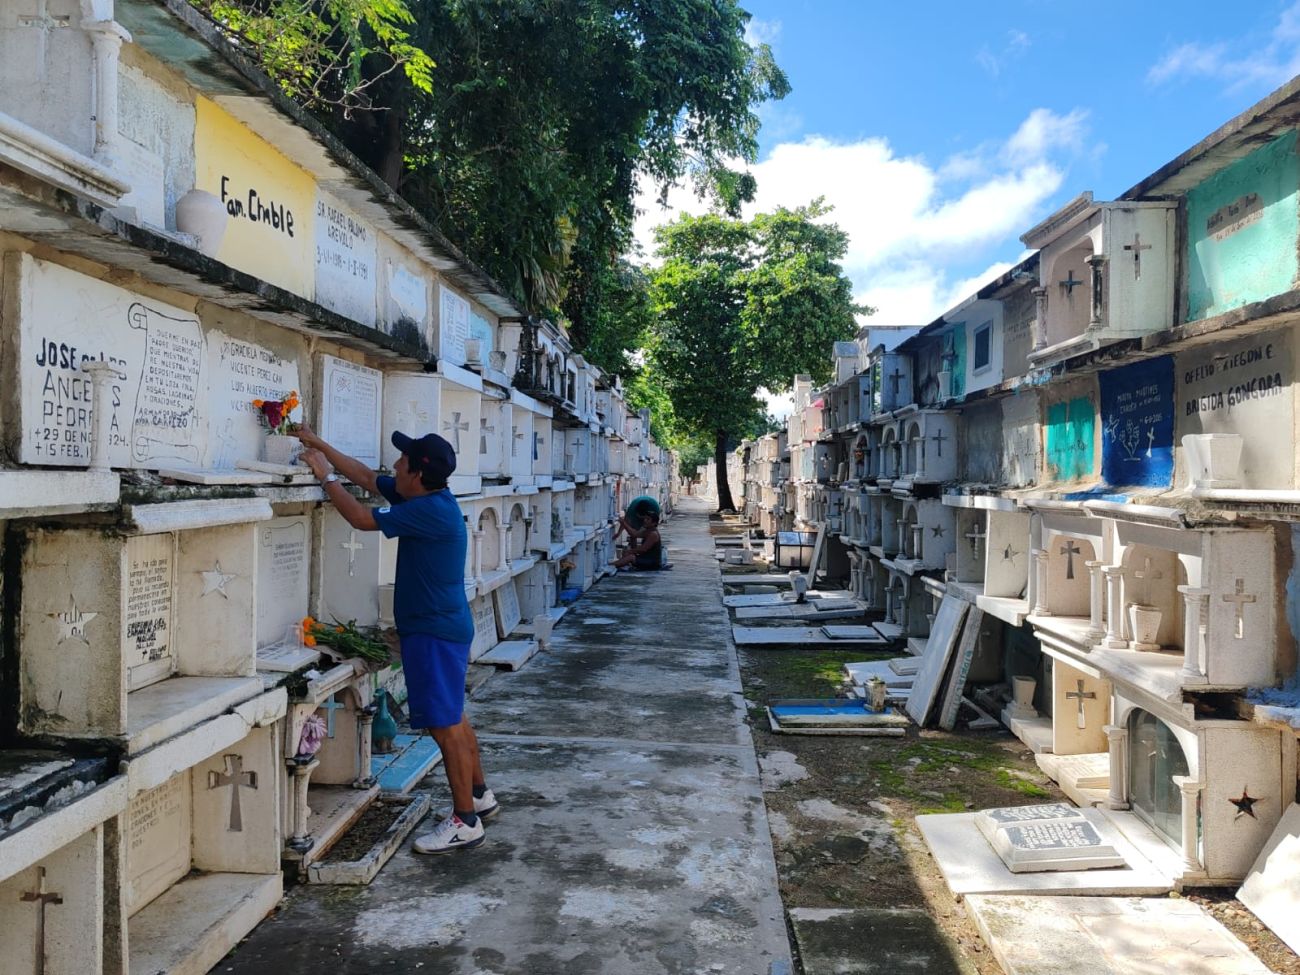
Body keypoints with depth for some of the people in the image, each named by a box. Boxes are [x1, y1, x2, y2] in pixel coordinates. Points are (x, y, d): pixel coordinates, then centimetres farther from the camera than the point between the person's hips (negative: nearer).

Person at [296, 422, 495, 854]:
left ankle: (466, 822, 7)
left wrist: (325, 476, -6)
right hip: (439, 627, 10)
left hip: (435, 632, -10)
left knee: (446, 725, -3)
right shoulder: (426, 499, 6)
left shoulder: (431, 511, -22)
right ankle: (479, 795, 33)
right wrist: (319, 444, 15)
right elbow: (366, 476, 15)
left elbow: (362, 519, -17)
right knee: (451, 717, 19)